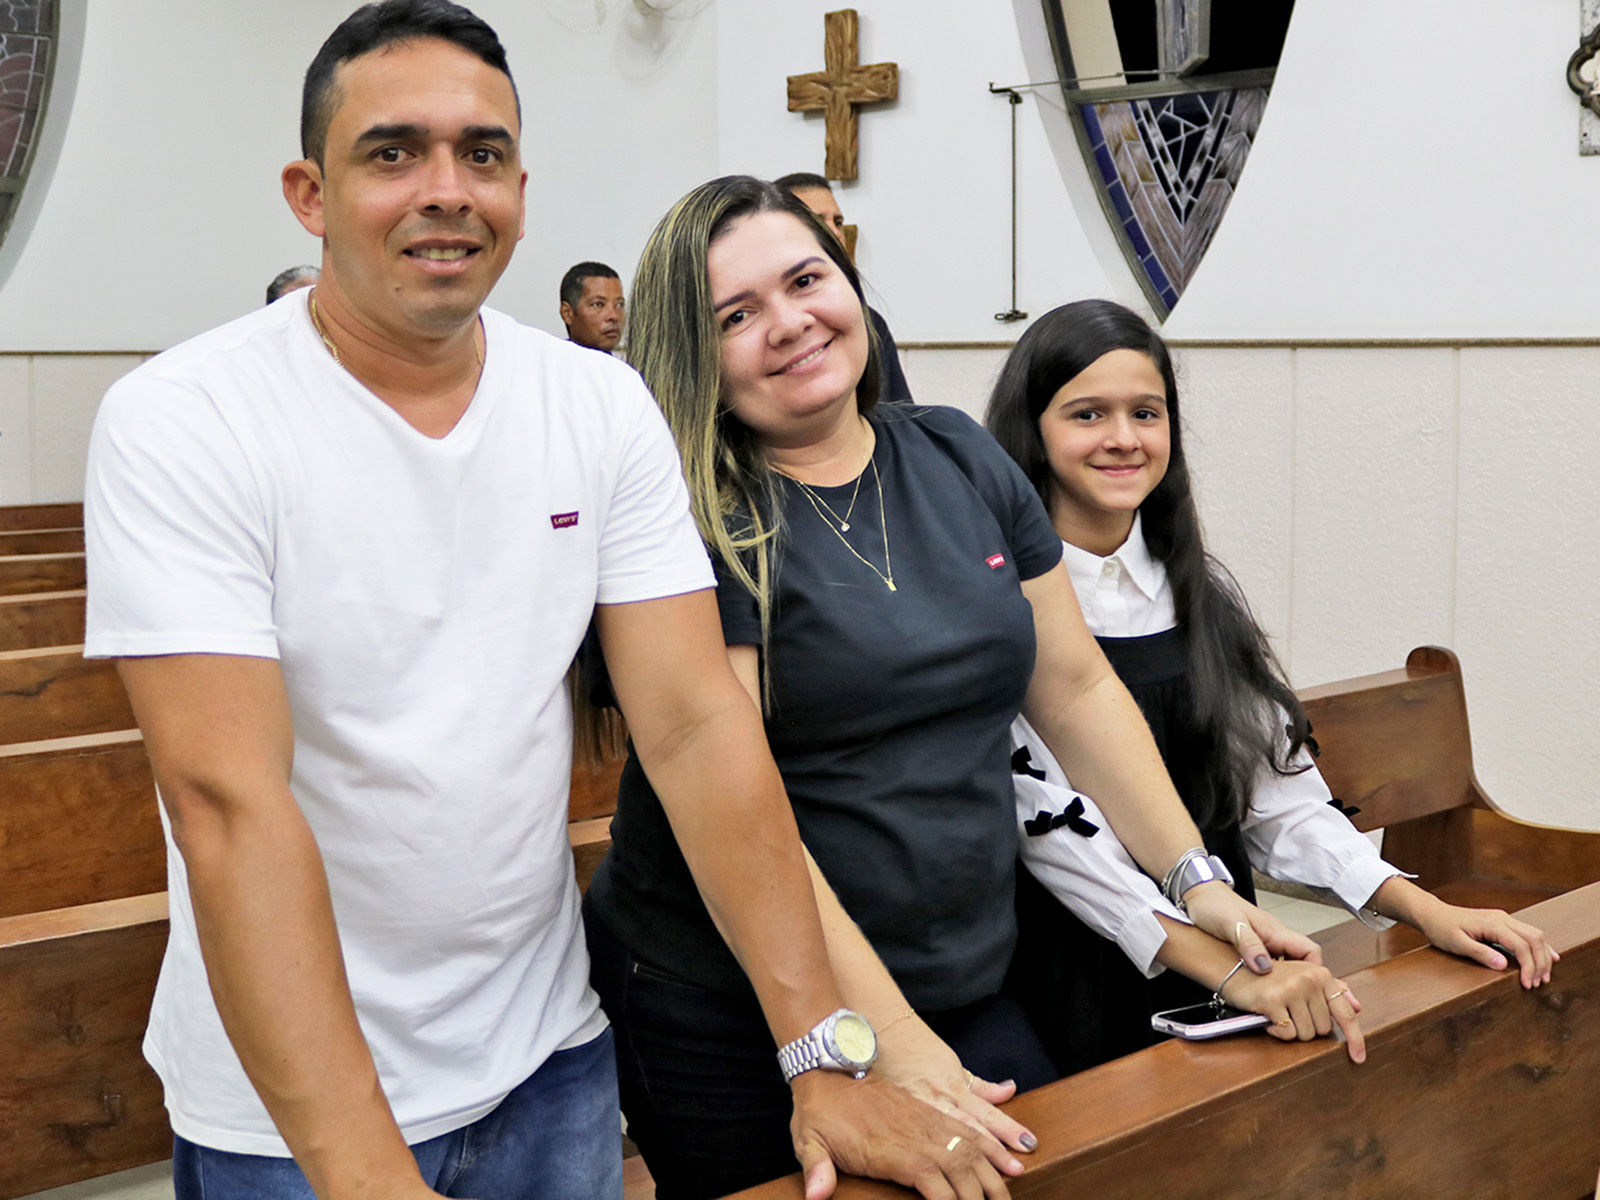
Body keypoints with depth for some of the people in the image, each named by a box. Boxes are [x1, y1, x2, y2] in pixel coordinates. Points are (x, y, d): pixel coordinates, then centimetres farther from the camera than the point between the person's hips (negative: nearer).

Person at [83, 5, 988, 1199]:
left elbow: (697, 727, -8)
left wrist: (826, 1052, -15)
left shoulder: (606, 407, -4)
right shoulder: (178, 424, -16)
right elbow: (228, 798, -23)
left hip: (548, 1055, 4)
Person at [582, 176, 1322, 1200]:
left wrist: (1198, 878, 5)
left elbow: (1076, 687, 11)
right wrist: (891, 1041, -25)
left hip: (966, 992, 5)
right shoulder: (693, 525, -14)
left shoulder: (959, 461, 5)